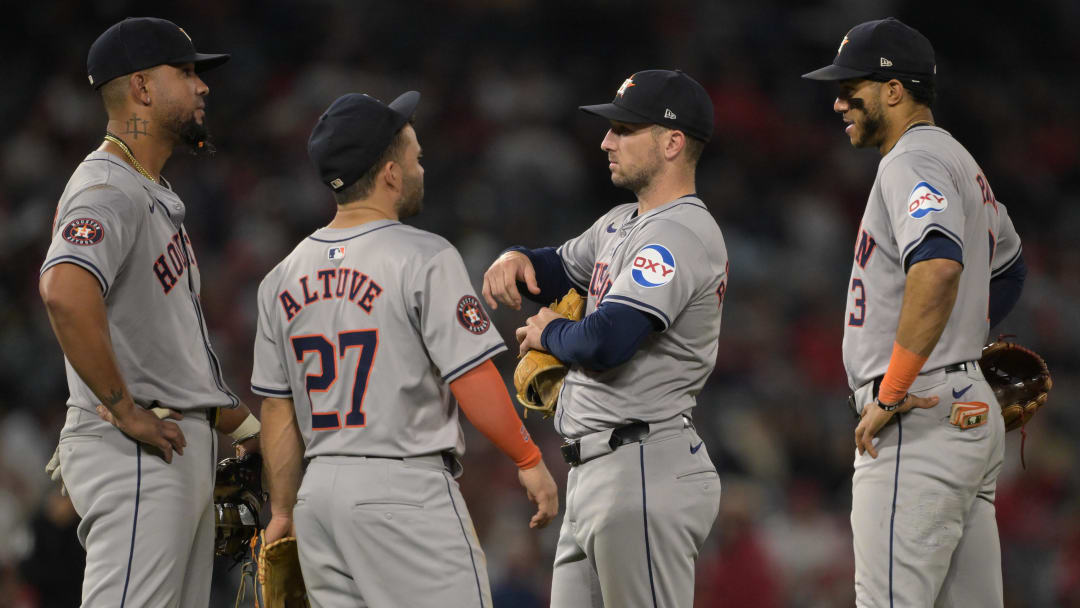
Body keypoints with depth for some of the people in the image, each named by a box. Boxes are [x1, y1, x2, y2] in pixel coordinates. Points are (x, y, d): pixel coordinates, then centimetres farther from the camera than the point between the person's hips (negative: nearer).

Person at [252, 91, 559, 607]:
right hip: (406, 486, -7)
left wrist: (283, 511, 21)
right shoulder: (424, 259, -10)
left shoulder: (282, 278, 10)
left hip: (319, 493, 7)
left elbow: (277, 408, 14)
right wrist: (529, 460, -1)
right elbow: (474, 383, -13)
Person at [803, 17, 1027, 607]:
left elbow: (938, 266, -30)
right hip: (974, 409, 11)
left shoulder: (914, 161, -12)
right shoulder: (961, 161, 21)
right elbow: (1008, 265, 38)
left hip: (919, 422, -11)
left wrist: (891, 393, -25)